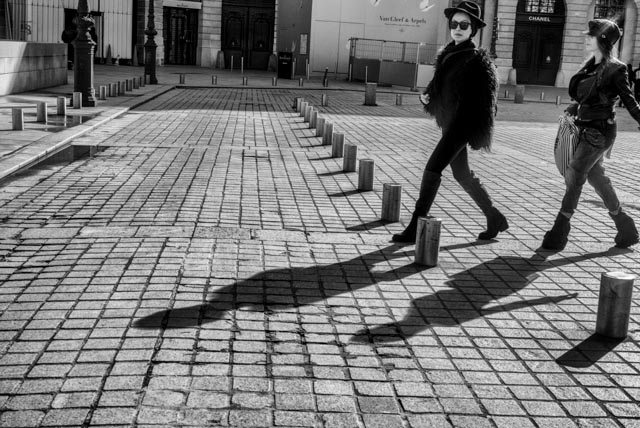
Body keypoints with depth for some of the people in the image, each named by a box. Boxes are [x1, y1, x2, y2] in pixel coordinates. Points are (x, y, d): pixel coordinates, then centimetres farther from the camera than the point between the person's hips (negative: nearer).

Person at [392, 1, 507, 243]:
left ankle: (415, 228, -6)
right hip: (449, 123, 9)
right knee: (462, 175, 16)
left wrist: (479, 132, -19)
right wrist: (426, 96, 0)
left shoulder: (477, 60, -11)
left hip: (462, 124, -9)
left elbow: (485, 99, -14)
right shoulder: (447, 54, 11)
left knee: (432, 170, -12)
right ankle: (495, 219, 31)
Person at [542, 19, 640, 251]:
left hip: (600, 131, -8)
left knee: (574, 176, -8)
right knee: (596, 176, 15)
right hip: (586, 128, 8)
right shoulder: (590, 65, 9)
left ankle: (559, 233, 0)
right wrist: (573, 109, 7)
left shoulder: (615, 69, -13)